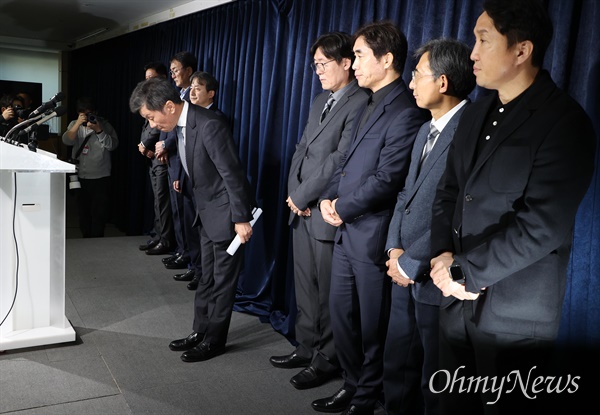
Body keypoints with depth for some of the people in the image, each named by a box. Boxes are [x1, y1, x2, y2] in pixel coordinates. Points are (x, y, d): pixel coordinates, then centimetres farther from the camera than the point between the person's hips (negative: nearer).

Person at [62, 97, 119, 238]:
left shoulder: (104, 125, 0)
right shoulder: (74, 124, 8)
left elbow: (113, 145, -11)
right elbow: (67, 141, -9)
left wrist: (98, 130, -20)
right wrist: (78, 124, -19)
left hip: (100, 178, -3)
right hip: (80, 177, 3)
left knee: (99, 213, -3)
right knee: (83, 210, 12)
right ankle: (86, 239, 24)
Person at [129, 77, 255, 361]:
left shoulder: (209, 126, -26)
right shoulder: (180, 125, 2)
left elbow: (232, 173, -24)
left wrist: (241, 218, -21)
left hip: (226, 211, -9)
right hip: (207, 211, 9)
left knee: (223, 279, 5)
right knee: (207, 277, 17)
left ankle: (214, 340, 19)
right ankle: (200, 331, 30)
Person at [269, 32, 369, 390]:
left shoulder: (360, 104, -14)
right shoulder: (320, 102, 16)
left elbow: (339, 161, -19)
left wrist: (301, 197, -12)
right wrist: (294, 193, 1)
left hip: (327, 214, -9)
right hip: (302, 211, 9)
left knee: (327, 291, 4)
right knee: (305, 287, 17)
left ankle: (327, 360, 21)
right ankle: (307, 349, 32)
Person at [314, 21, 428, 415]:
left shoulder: (405, 112, -16)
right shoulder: (366, 108, 15)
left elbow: (386, 180, -21)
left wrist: (342, 208, -11)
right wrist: (329, 197, 0)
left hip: (372, 234, -9)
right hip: (346, 231, 9)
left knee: (372, 324, 8)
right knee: (341, 314, 17)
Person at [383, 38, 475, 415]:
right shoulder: (427, 130, 14)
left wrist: (412, 263, -15)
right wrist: (395, 247, 2)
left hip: (435, 279, -8)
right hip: (405, 271, 8)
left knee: (435, 383, 10)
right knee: (398, 367, 20)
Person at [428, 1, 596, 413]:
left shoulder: (564, 122, -14)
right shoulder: (476, 115, 9)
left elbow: (541, 228, -21)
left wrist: (463, 272, -16)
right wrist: (442, 257, -6)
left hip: (515, 315, -6)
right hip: (457, 301, 6)